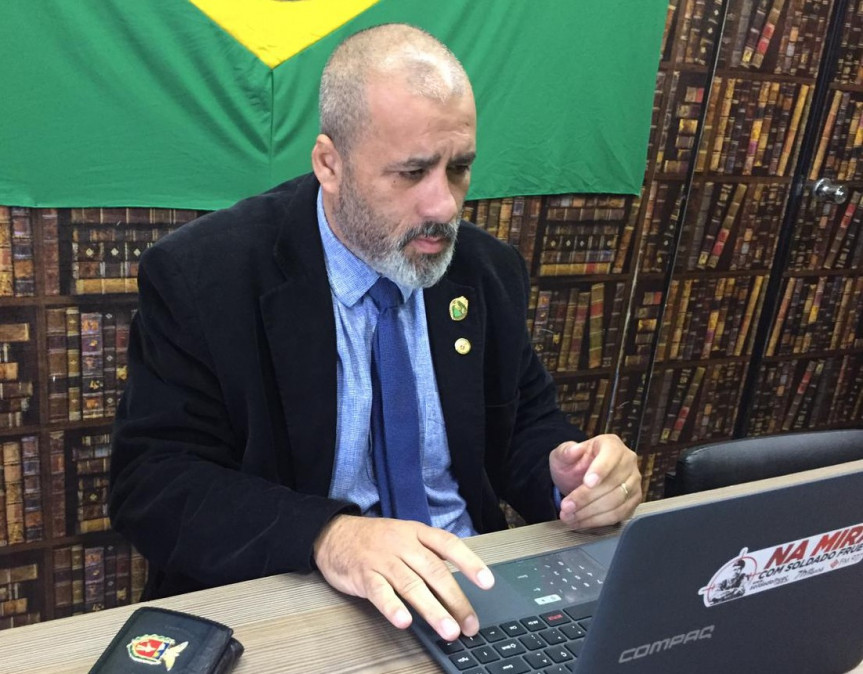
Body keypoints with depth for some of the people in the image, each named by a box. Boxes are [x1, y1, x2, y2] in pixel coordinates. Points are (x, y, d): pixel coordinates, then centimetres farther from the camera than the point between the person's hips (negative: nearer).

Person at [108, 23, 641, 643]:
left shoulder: (490, 272, 0)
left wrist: (571, 472, -14)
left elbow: (524, 428, 10)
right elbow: (151, 480, -16)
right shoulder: (202, 276, -13)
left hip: (469, 592, 4)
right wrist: (326, 536, -32)